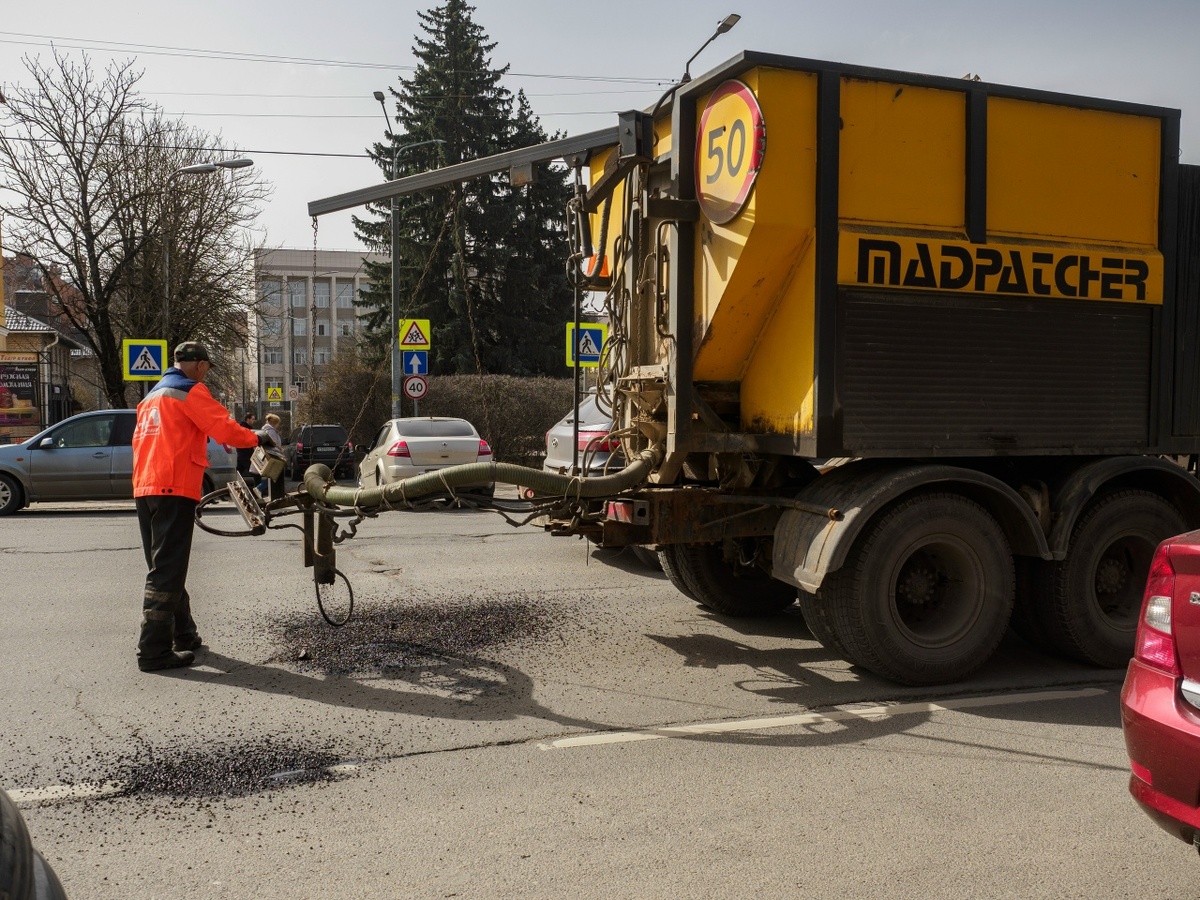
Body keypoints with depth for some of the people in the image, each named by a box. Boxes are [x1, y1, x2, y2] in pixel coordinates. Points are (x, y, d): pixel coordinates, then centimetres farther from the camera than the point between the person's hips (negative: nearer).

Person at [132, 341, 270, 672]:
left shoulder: (153, 396, 24)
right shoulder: (190, 390, -4)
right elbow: (222, 427, -12)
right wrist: (256, 438, 4)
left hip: (144, 489, 9)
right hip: (174, 488, -9)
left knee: (165, 567, 16)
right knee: (167, 571, -9)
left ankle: (183, 635, 28)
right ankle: (154, 651, -10)